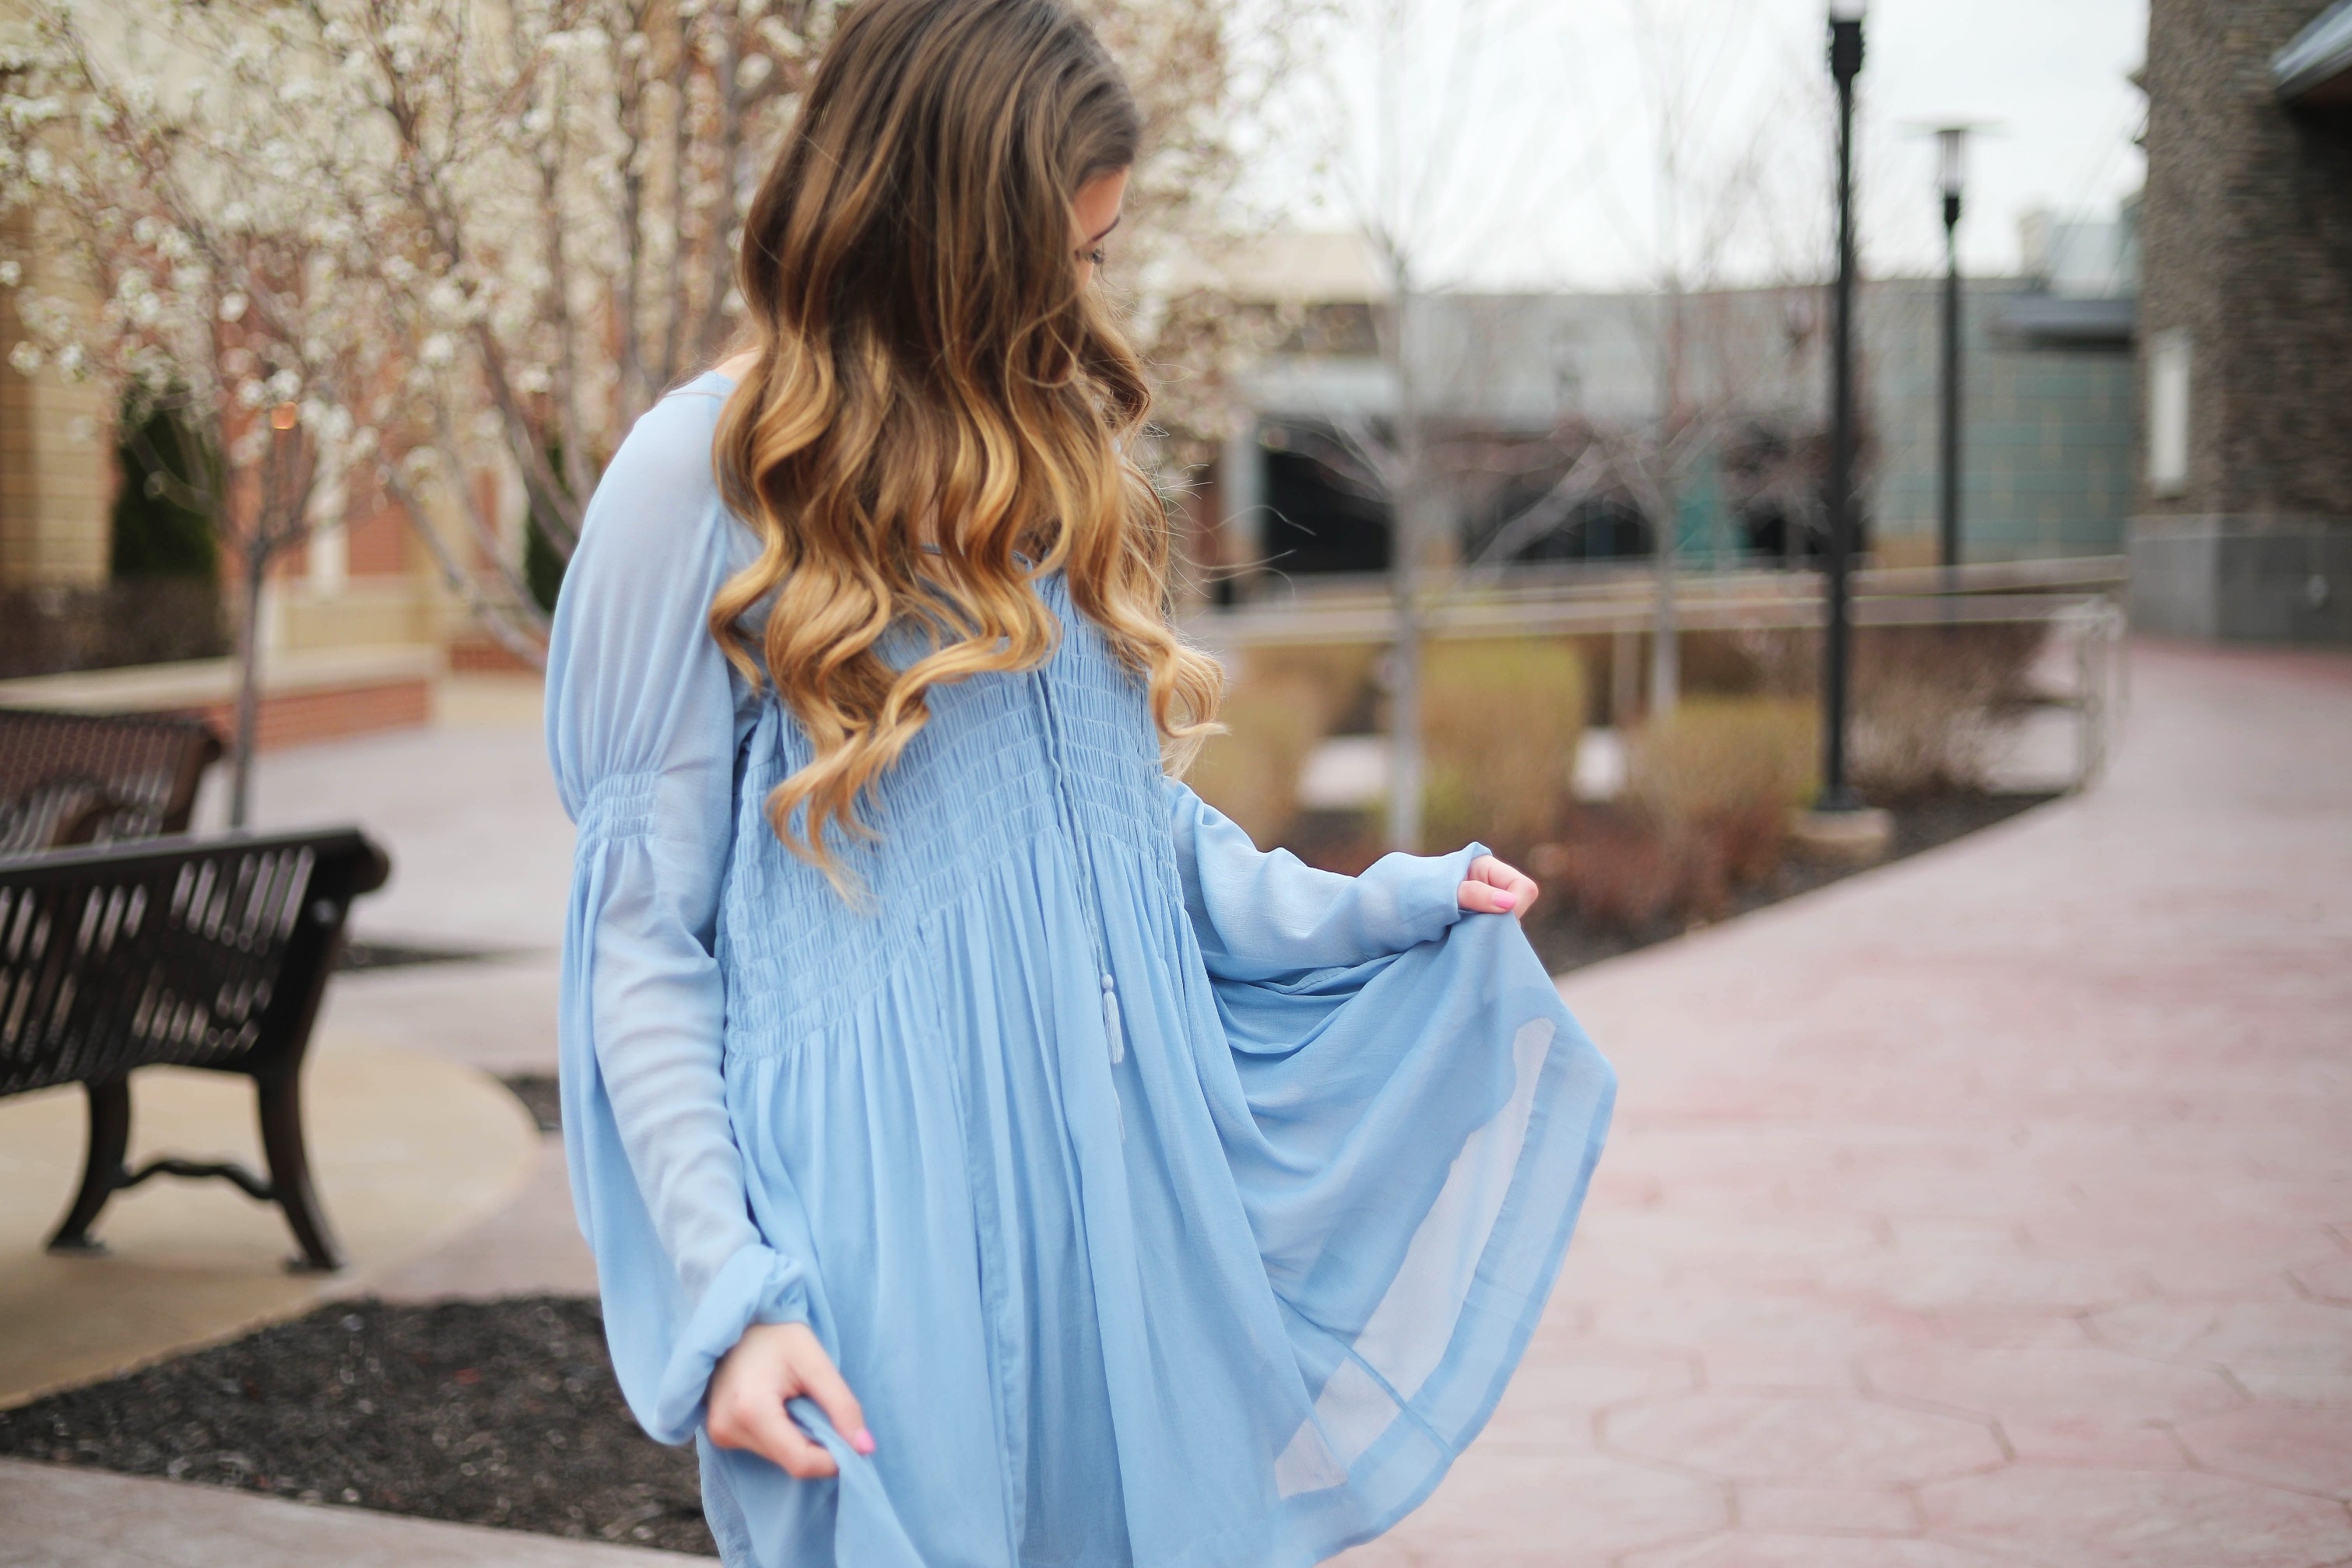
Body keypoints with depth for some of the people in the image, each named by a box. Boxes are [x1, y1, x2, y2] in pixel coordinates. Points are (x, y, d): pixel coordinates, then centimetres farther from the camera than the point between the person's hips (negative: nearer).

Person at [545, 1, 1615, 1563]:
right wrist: (727, 1295, -15)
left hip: (1130, 1184, 6)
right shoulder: (709, 474, -8)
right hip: (891, 1216, -5)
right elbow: (641, 940, -7)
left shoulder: (1064, 453, 10)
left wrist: (1386, 909, 5)